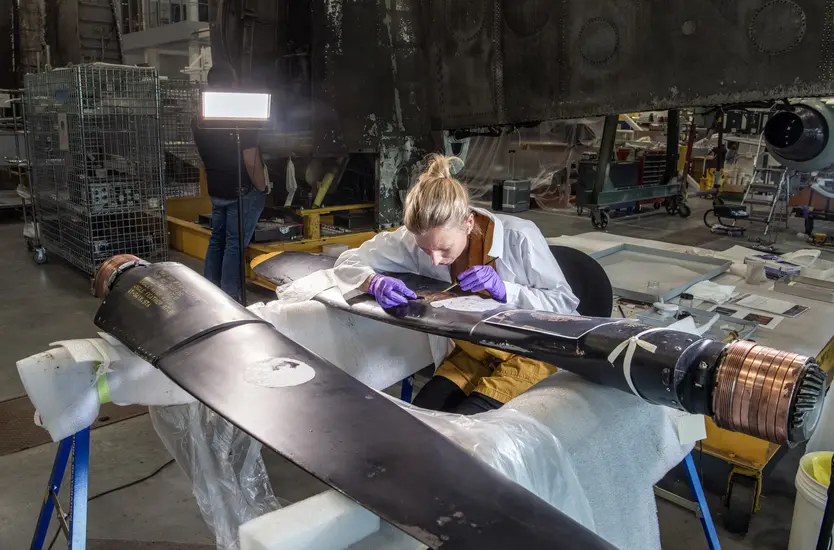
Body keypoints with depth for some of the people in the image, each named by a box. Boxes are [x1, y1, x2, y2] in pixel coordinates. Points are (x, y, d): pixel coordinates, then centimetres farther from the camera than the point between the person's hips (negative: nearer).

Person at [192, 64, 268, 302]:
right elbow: (251, 161, -19)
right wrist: (262, 188, -7)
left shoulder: (198, 120, 3)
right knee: (235, 245, -1)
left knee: (217, 240, 16)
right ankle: (229, 298, 4)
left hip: (215, 190, 7)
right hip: (242, 190, -6)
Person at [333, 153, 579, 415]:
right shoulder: (418, 239, -17)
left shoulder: (518, 238, -26)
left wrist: (505, 290, -33)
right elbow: (348, 262, -8)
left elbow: (566, 303, -16)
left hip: (528, 354, -3)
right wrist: (374, 282, -32)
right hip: (471, 354, 4)